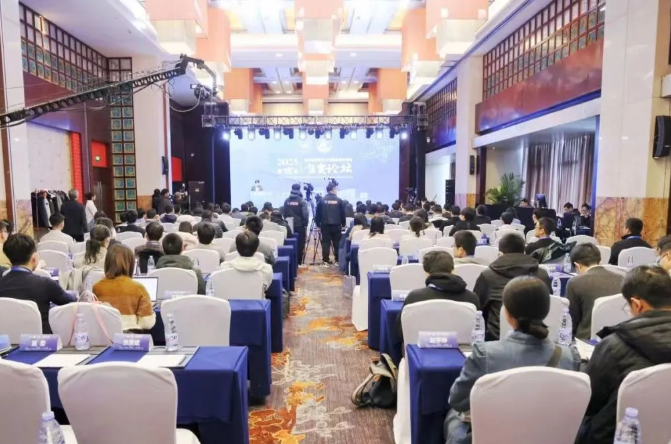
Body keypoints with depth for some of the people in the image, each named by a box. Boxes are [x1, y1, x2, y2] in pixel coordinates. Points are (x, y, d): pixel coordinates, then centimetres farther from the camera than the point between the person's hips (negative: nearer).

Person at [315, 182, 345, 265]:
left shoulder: (322, 200, 0)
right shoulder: (339, 200, -2)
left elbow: (318, 214, 2)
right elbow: (343, 214, 1)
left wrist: (318, 224, 10)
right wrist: (343, 224, 11)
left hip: (325, 225, 0)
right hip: (336, 225, 0)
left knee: (325, 243, 3)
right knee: (337, 243, 7)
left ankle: (325, 261, 2)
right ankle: (337, 260, 10)